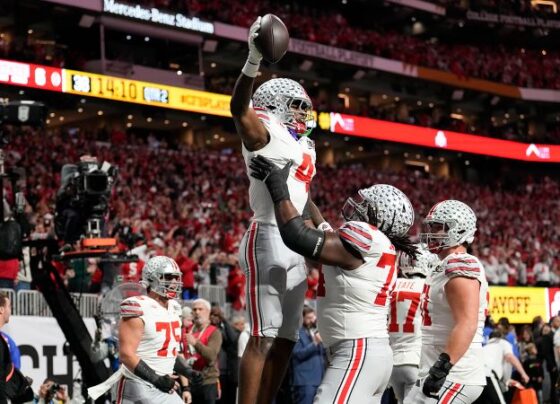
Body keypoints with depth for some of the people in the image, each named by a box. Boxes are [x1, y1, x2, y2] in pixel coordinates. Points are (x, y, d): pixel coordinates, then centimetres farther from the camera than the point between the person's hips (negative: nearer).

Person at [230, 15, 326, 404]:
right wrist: (254, 61, -40)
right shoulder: (264, 131, -4)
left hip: (296, 247, 9)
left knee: (286, 339, 8)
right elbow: (240, 109, -26)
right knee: (263, 337, -12)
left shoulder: (304, 146, 22)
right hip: (268, 240, -9)